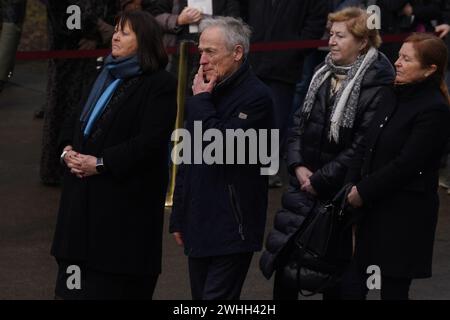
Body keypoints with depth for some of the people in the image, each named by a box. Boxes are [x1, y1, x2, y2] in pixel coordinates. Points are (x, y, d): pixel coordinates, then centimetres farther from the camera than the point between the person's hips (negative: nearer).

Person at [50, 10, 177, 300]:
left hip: (126, 198, -8)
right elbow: (77, 120, 24)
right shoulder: (107, 77, 17)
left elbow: (150, 141, -18)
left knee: (114, 286, -4)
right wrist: (68, 149, 2)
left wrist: (100, 163, -19)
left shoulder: (160, 85, -9)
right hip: (86, 196, 8)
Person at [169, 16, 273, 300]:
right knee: (201, 295, 10)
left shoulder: (255, 96, -11)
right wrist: (179, 218, 21)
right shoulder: (210, 93, 14)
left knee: (217, 297, -12)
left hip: (231, 231, -8)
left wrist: (201, 101, -12)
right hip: (199, 228, 8)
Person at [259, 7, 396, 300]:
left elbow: (361, 147, -18)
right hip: (305, 185, 6)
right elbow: (300, 123, 12)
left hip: (341, 194, -6)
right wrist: (298, 165, -3)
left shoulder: (378, 86, -14)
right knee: (283, 254, 5)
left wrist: (319, 180, -15)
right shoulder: (324, 75, 9)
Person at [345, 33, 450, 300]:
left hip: (406, 214, -8)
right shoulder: (398, 97, 11)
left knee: (394, 289, -2)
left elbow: (406, 164, -18)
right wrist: (352, 185, -2)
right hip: (377, 207, 8)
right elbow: (368, 147, 11)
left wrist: (363, 191, -13)